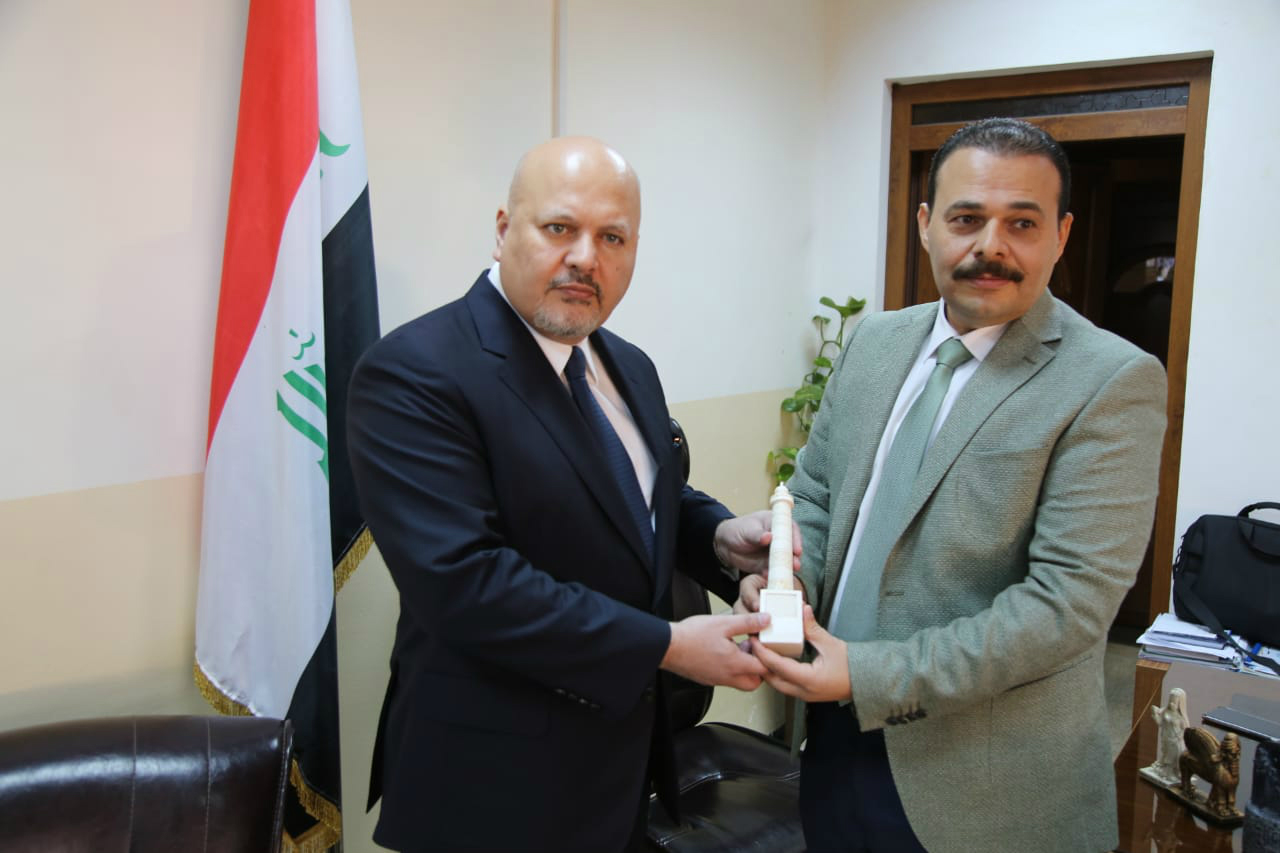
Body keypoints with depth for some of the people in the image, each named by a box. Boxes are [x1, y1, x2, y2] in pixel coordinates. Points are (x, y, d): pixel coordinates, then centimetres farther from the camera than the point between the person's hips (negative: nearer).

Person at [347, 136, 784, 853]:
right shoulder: (413, 375, -20)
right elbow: (461, 581, -28)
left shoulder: (629, 369, 5)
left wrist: (720, 537, -5)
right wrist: (666, 645, -24)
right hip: (496, 779, -7)